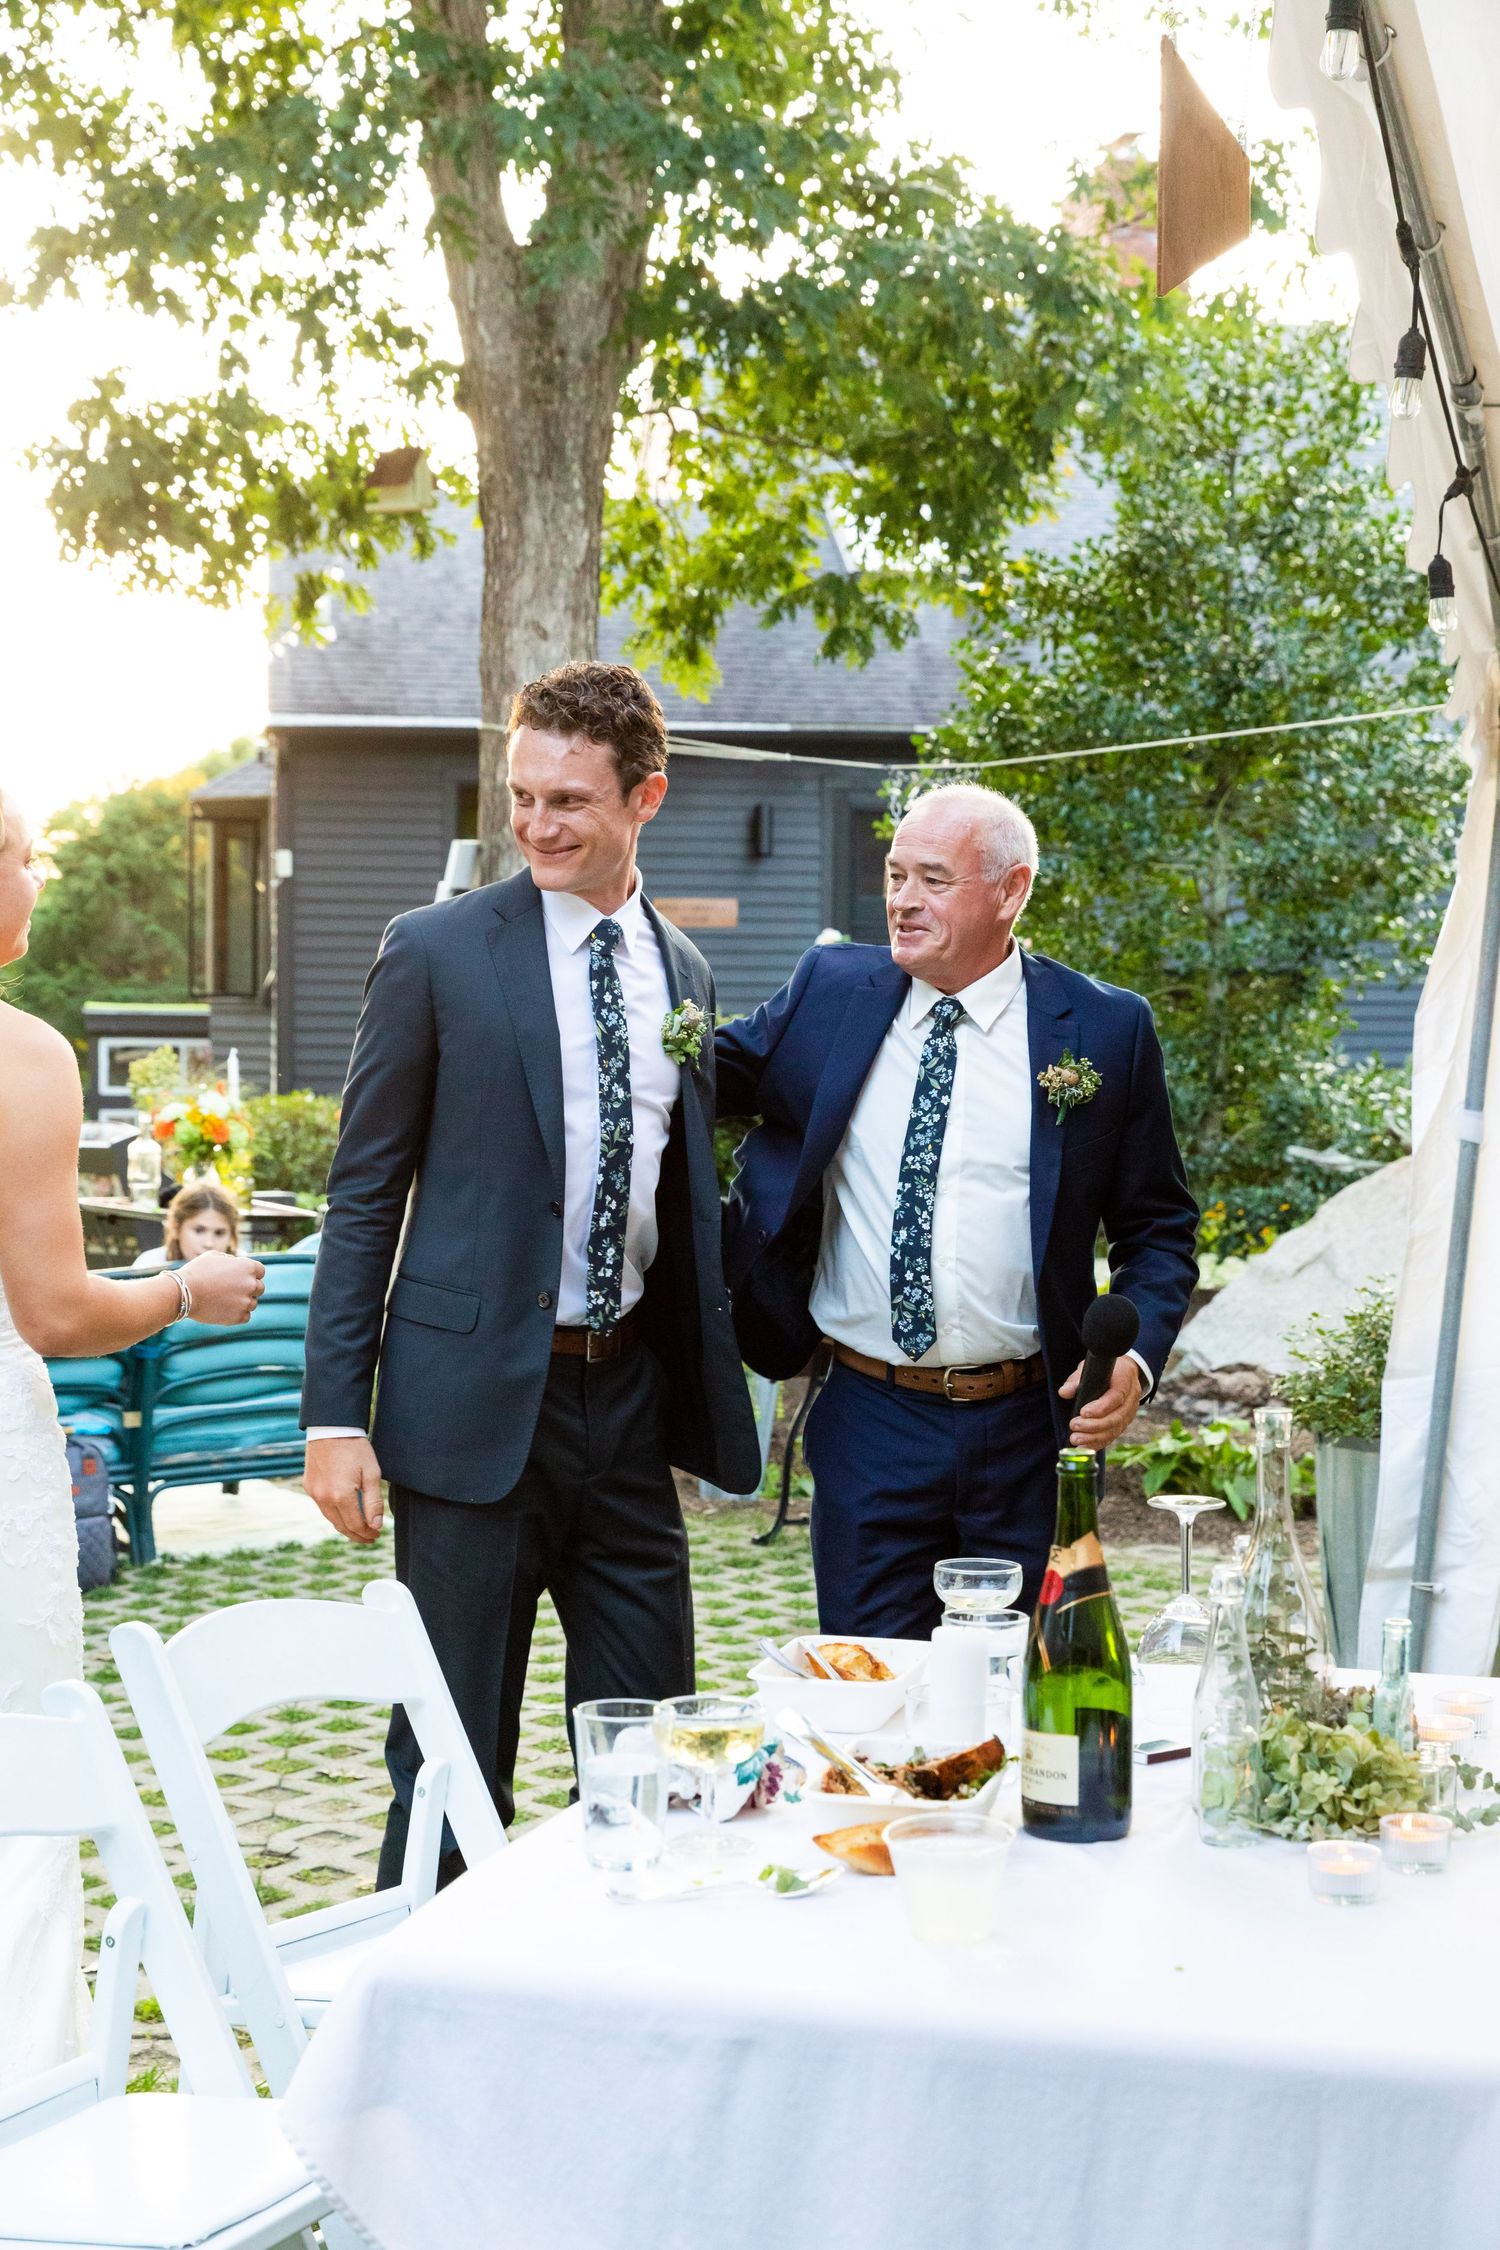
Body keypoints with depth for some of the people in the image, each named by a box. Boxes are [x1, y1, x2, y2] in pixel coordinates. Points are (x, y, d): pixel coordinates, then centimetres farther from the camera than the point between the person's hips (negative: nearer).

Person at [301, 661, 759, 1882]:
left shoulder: (682, 971, 10)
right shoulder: (437, 952, -4)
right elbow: (363, 1194, -4)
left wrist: (713, 1387, 14)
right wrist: (337, 1416, -9)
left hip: (631, 1395, 5)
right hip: (479, 1399, -4)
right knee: (455, 1751, 3)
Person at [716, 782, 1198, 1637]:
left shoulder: (1107, 1029, -1)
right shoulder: (829, 990, 5)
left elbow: (1159, 1227, 4)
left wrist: (1137, 1356, -12)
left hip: (1028, 1434, -1)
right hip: (868, 1426, 1)